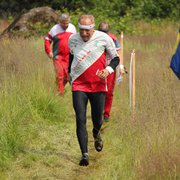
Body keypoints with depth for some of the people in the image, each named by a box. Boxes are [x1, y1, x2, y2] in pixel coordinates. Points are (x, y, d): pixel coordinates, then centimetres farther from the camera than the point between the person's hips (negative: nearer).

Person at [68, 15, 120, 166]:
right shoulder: (73, 40, 0)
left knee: (97, 120, 9)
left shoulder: (103, 38, -8)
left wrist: (108, 70, -15)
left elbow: (115, 58, 2)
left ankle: (96, 133, 47)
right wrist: (70, 72, 15)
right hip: (79, 85, 1)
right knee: (80, 120, -13)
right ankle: (85, 154, -12)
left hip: (98, 85, 0)